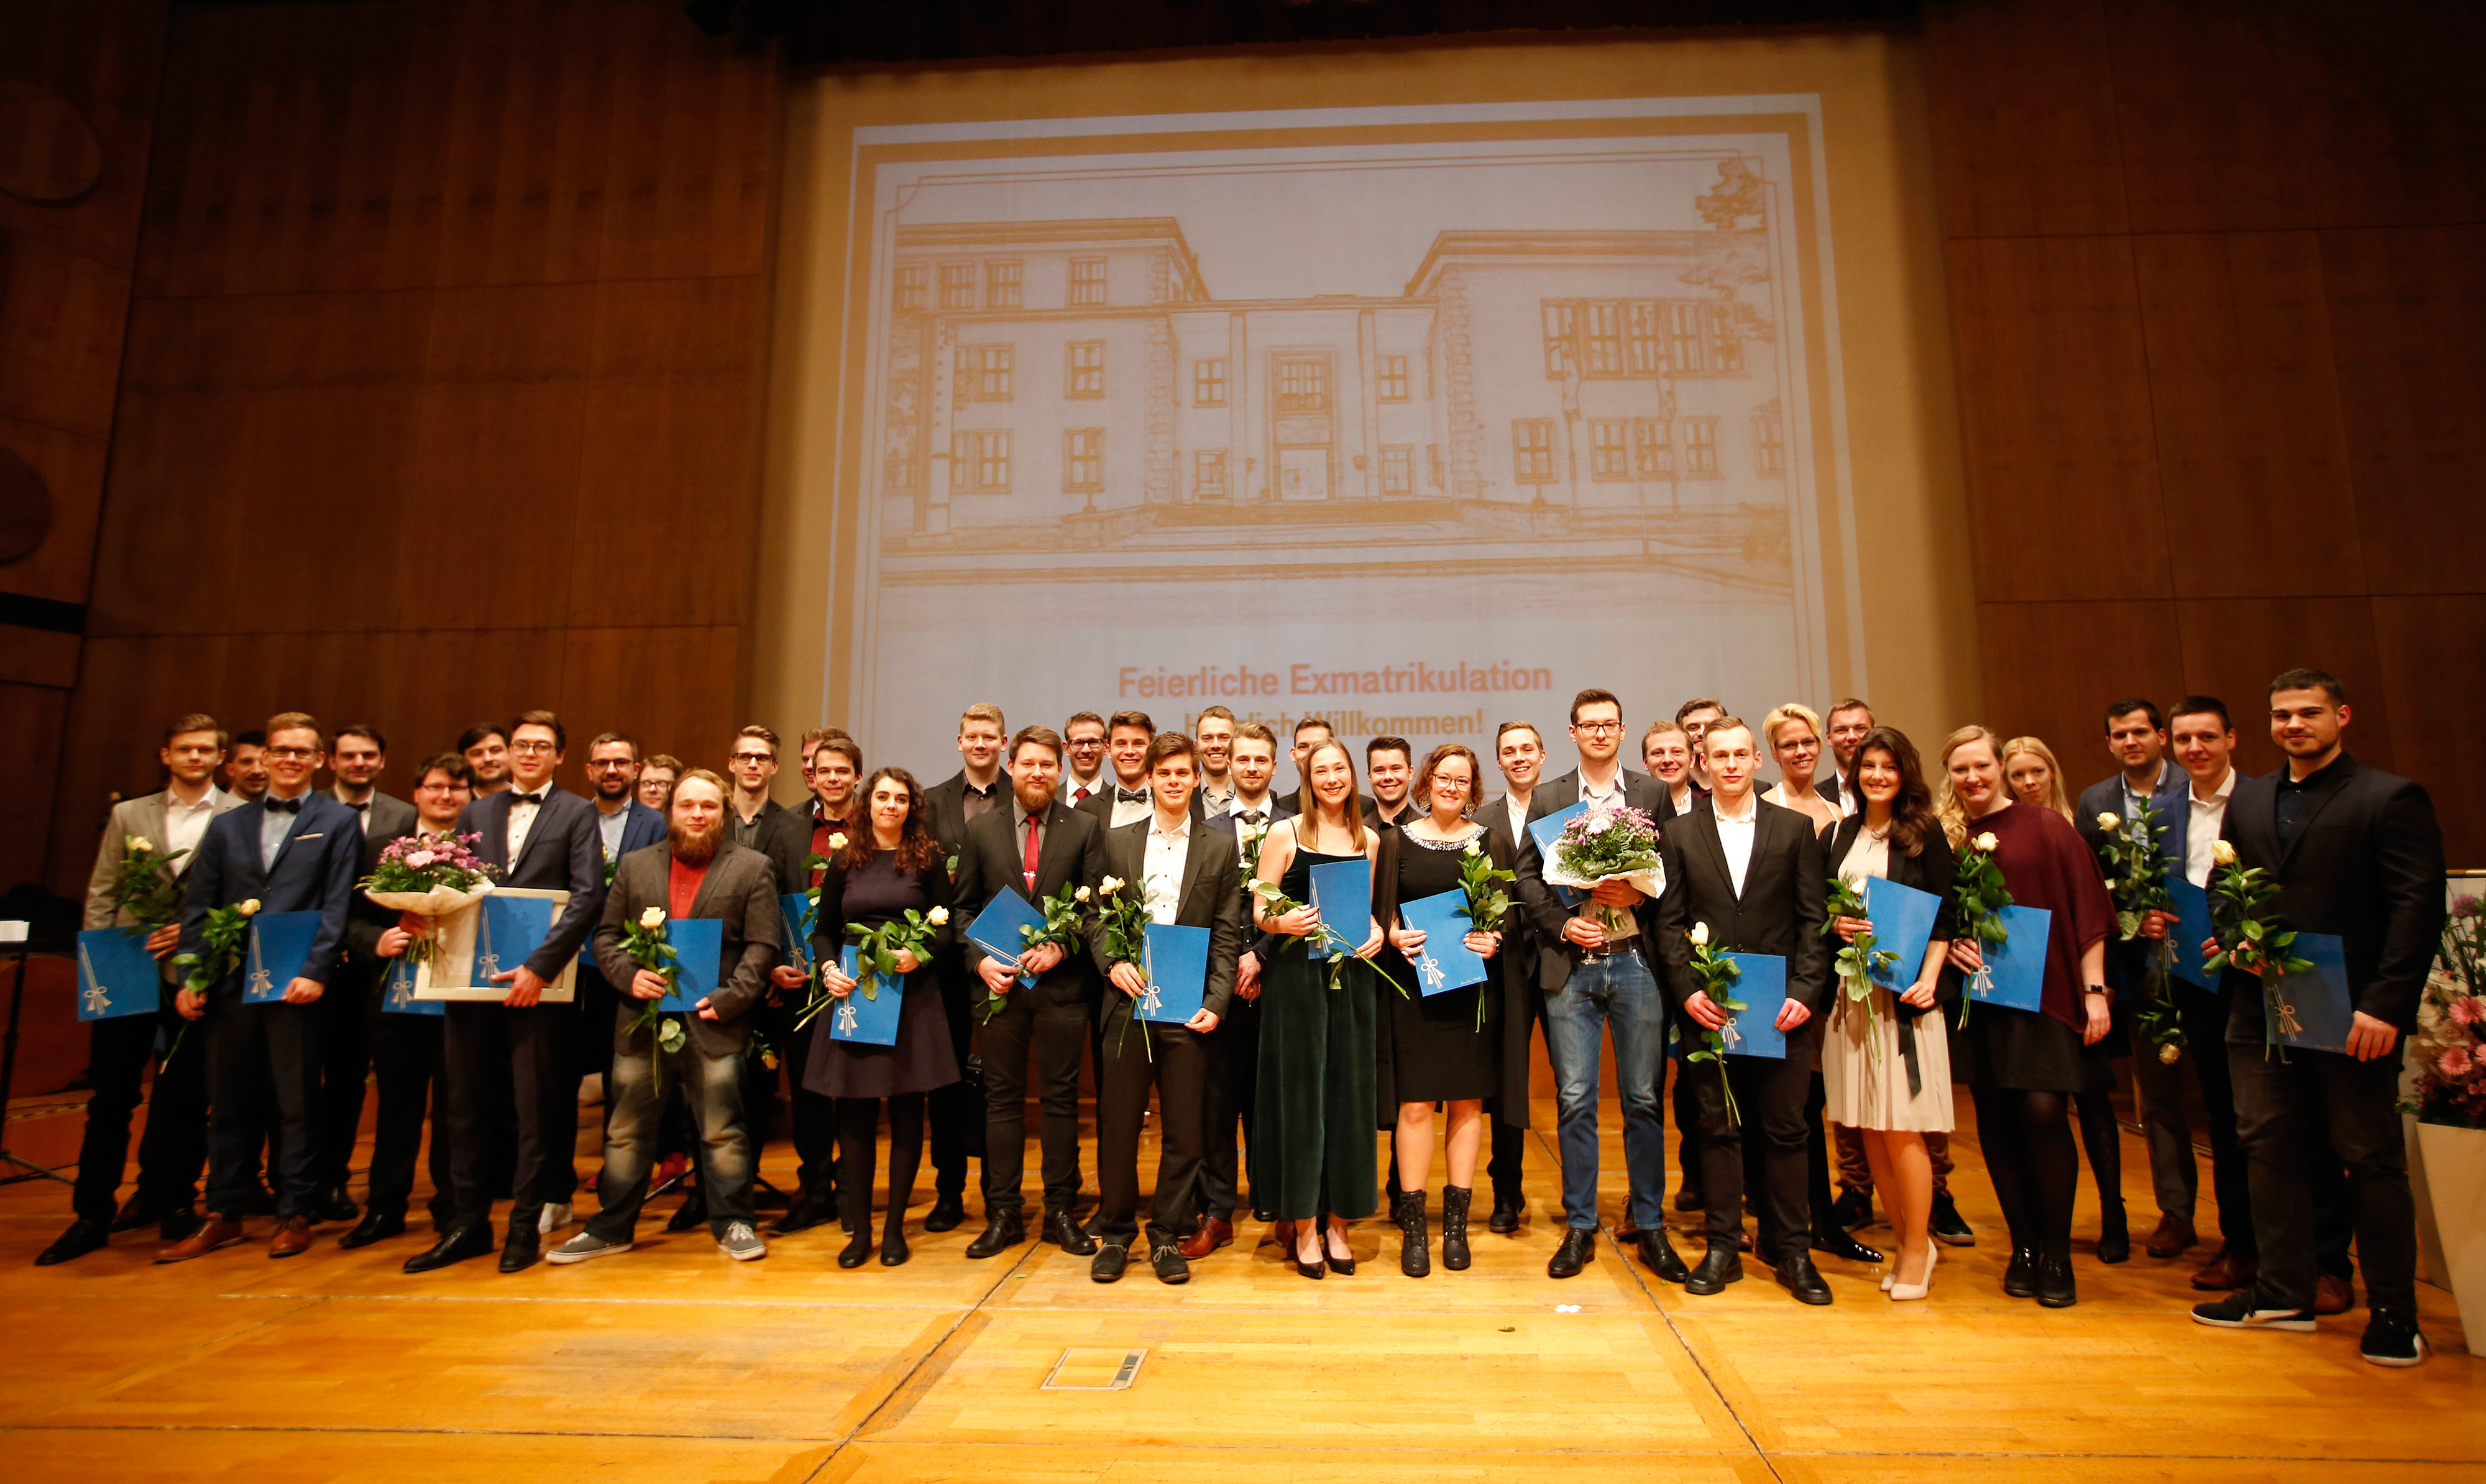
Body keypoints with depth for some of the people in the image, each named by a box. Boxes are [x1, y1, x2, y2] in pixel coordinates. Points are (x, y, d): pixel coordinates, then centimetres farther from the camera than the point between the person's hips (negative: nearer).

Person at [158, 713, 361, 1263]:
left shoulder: (338, 822, 3)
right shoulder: (227, 825, 14)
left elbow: (336, 906, -5)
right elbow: (198, 907, 11)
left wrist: (315, 972, -14)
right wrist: (191, 978, 2)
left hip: (294, 985, -4)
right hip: (230, 984, 4)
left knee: (296, 1103, 3)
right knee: (228, 1103, 11)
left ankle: (294, 1216, 12)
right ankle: (223, 1216, 22)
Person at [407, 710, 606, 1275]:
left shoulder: (577, 814, 0)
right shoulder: (476, 813, 14)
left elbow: (588, 896, -9)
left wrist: (539, 967, -17)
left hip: (537, 983, -4)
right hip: (472, 977, 4)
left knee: (537, 1109, 4)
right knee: (465, 1106, 11)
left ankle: (526, 1225, 16)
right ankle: (469, 1223, 24)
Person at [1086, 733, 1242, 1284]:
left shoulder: (1219, 846, 5)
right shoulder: (1118, 842, 9)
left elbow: (1227, 934, 3)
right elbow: (1096, 917, 9)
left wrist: (1216, 1002, -7)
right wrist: (1112, 962, -9)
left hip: (1188, 1006, -1)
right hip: (1128, 1001, 1)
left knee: (1182, 1129, 6)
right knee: (1117, 1124, 7)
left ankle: (1167, 1236, 22)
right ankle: (1115, 1233, 24)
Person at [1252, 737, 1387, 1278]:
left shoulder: (1369, 839, 11)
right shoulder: (1285, 833, 0)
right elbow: (1258, 910, -2)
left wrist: (1376, 932, -2)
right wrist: (1282, 922, -22)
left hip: (1352, 975, 4)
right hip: (1295, 975, -3)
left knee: (1349, 1095, 6)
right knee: (1300, 1095, 1)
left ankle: (1337, 1225, 19)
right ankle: (1304, 1227, 13)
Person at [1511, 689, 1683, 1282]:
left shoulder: (1654, 794, 7)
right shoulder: (1546, 799, 8)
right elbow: (1525, 876, 4)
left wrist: (1640, 894, -13)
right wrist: (1562, 923, -9)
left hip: (1636, 962, 0)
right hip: (1571, 966, 0)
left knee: (1644, 1099, 7)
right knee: (1575, 1100, 4)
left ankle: (1649, 1225, 22)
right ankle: (1579, 1227, 18)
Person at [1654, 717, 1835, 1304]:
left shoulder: (1796, 829, 6)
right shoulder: (1679, 836, 7)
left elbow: (1814, 918, 2)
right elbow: (1670, 924, 4)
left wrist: (1806, 991, -8)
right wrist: (1687, 990, -8)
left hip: (1782, 1007, 0)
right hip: (1708, 1007, 0)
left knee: (1785, 1129, 7)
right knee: (1717, 1128, 7)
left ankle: (1792, 1250, 20)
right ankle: (1723, 1247, 18)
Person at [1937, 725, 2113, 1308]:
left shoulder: (2046, 827, 0)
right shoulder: (1947, 837, 7)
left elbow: (2086, 910, -1)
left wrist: (2094, 989, -5)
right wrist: (1949, 944, -6)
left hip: (2043, 992, -3)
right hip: (1977, 997, 3)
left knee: (2042, 1113, -9)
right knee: (1995, 1121, 6)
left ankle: (2057, 1254, 8)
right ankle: (2023, 1248, 20)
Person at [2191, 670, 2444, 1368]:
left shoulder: (2391, 799, -3)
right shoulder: (2247, 800, 13)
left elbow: (2419, 909, -10)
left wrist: (2384, 1005, -17)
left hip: (2352, 1015, -5)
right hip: (2262, 1010, 5)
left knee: (2371, 1159, 5)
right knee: (2269, 1150, 11)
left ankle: (2394, 1312, 19)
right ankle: (2282, 1292, 22)